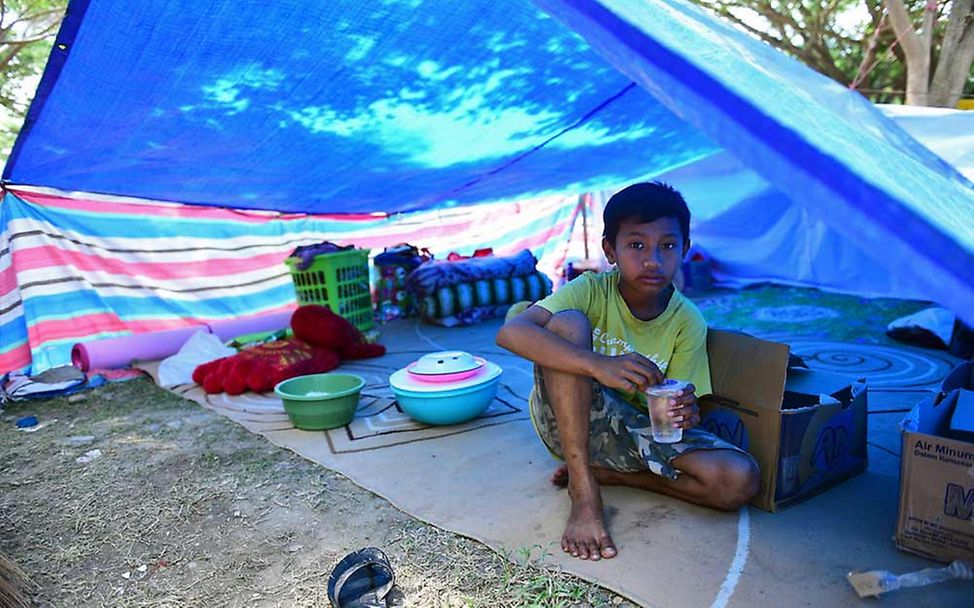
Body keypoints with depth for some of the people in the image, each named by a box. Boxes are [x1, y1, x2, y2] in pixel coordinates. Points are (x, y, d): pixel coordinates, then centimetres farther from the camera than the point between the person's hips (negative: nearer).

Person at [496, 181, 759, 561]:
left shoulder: (688, 323, -8)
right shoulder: (592, 291, -17)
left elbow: (677, 405, -6)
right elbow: (510, 332, -34)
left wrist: (685, 413, -32)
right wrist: (599, 365, -47)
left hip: (638, 432, 3)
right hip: (568, 420, -2)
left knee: (739, 480, -21)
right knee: (568, 323, -30)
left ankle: (606, 472, -1)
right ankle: (583, 492, -25)